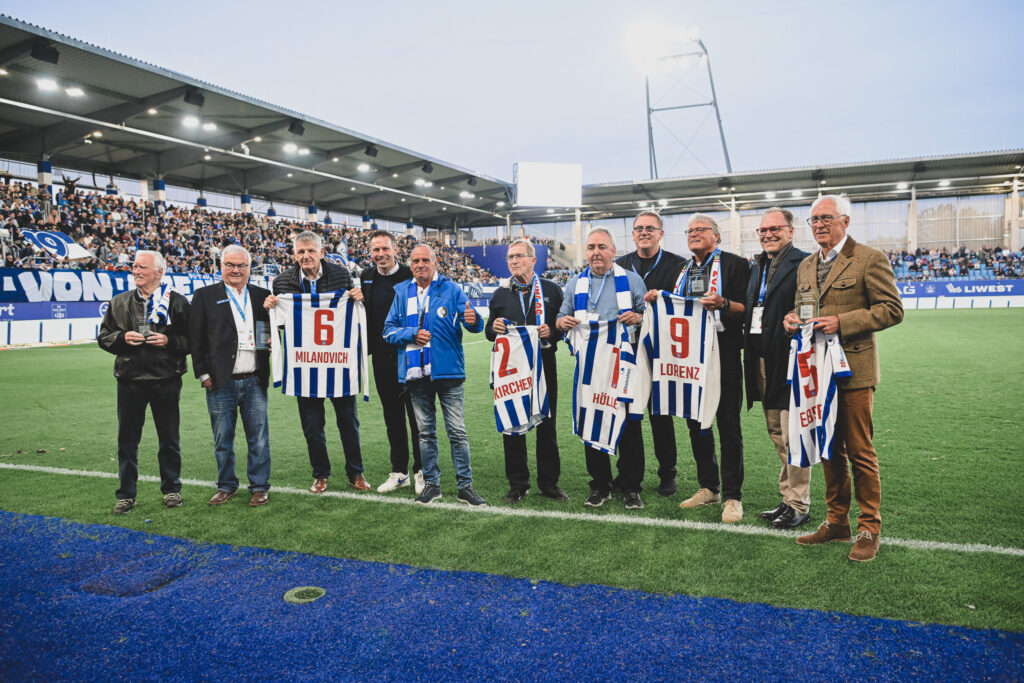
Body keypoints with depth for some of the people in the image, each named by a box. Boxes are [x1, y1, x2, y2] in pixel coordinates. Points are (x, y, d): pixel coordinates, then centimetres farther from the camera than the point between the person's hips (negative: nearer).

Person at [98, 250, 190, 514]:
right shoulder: (119, 303, 9)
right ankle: (126, 494, 20)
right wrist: (122, 338, -7)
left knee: (169, 439, 8)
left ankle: (171, 489, 24)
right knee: (127, 440, 8)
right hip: (130, 381, 2)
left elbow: (192, 339, 1)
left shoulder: (176, 301, 1)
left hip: (166, 381, -2)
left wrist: (169, 341, -16)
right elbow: (103, 337, 13)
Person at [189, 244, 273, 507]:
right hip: (221, 383, -1)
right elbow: (196, 338, 2)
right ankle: (226, 486, 24)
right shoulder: (205, 296, 4)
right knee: (223, 440, 9)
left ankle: (259, 486, 18)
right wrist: (204, 374, -4)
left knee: (259, 439, 5)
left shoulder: (262, 296, 10)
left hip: (254, 381, 1)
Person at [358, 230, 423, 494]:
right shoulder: (366, 278, 8)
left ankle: (421, 471, 15)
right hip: (382, 357, 5)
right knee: (392, 416, 12)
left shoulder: (411, 276, -6)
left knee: (417, 413, 3)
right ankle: (399, 471, 22)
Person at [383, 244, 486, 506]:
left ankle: (465, 485, 9)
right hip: (416, 374, 3)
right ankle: (431, 483, 23)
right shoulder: (402, 292, 10)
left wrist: (473, 320, -31)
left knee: (457, 431, -1)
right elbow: (389, 329, 10)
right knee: (425, 432, 12)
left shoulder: (451, 289, 0)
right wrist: (411, 334, -8)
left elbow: (474, 324, -8)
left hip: (448, 370, -3)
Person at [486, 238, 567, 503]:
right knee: (512, 425, 5)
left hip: (543, 365, -1)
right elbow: (489, 331, 16)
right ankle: (518, 484, 17)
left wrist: (552, 331, -16)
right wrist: (494, 328, -7)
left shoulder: (551, 290, 5)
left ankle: (549, 483, 18)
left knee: (547, 425, 6)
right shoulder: (500, 294, 11)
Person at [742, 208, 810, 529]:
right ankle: (787, 498, 26)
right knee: (778, 436, 15)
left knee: (792, 438, -2)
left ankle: (799, 504, 10)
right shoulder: (757, 267, 17)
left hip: (789, 363, -8)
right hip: (762, 363, 8)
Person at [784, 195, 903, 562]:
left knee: (859, 451, -1)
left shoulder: (869, 259, -5)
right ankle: (837, 521, 24)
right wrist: (793, 318, 2)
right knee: (829, 449, 13)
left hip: (852, 369, -6)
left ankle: (869, 529, 12)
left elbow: (891, 309, -9)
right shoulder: (806, 265, 16)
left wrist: (841, 322, -19)